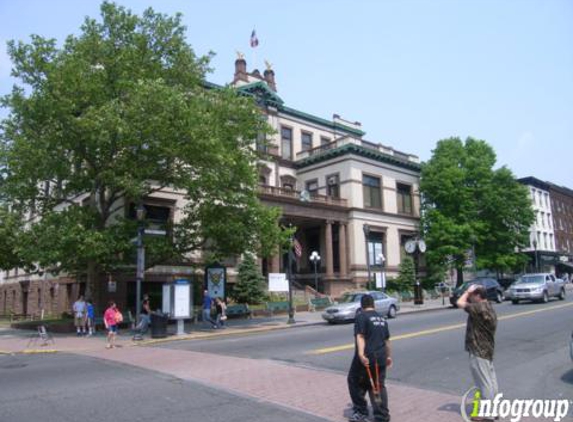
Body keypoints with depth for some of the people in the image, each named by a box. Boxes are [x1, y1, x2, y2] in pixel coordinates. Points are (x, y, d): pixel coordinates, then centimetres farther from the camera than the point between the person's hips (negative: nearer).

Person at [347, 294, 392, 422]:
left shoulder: (361, 316, -6)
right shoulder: (382, 318, 15)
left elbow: (360, 336, -19)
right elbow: (387, 340, 23)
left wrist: (361, 354, -29)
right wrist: (388, 356, 32)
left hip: (366, 358, -6)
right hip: (380, 358, 6)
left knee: (355, 382, 12)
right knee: (379, 386, 14)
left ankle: (360, 412, 17)